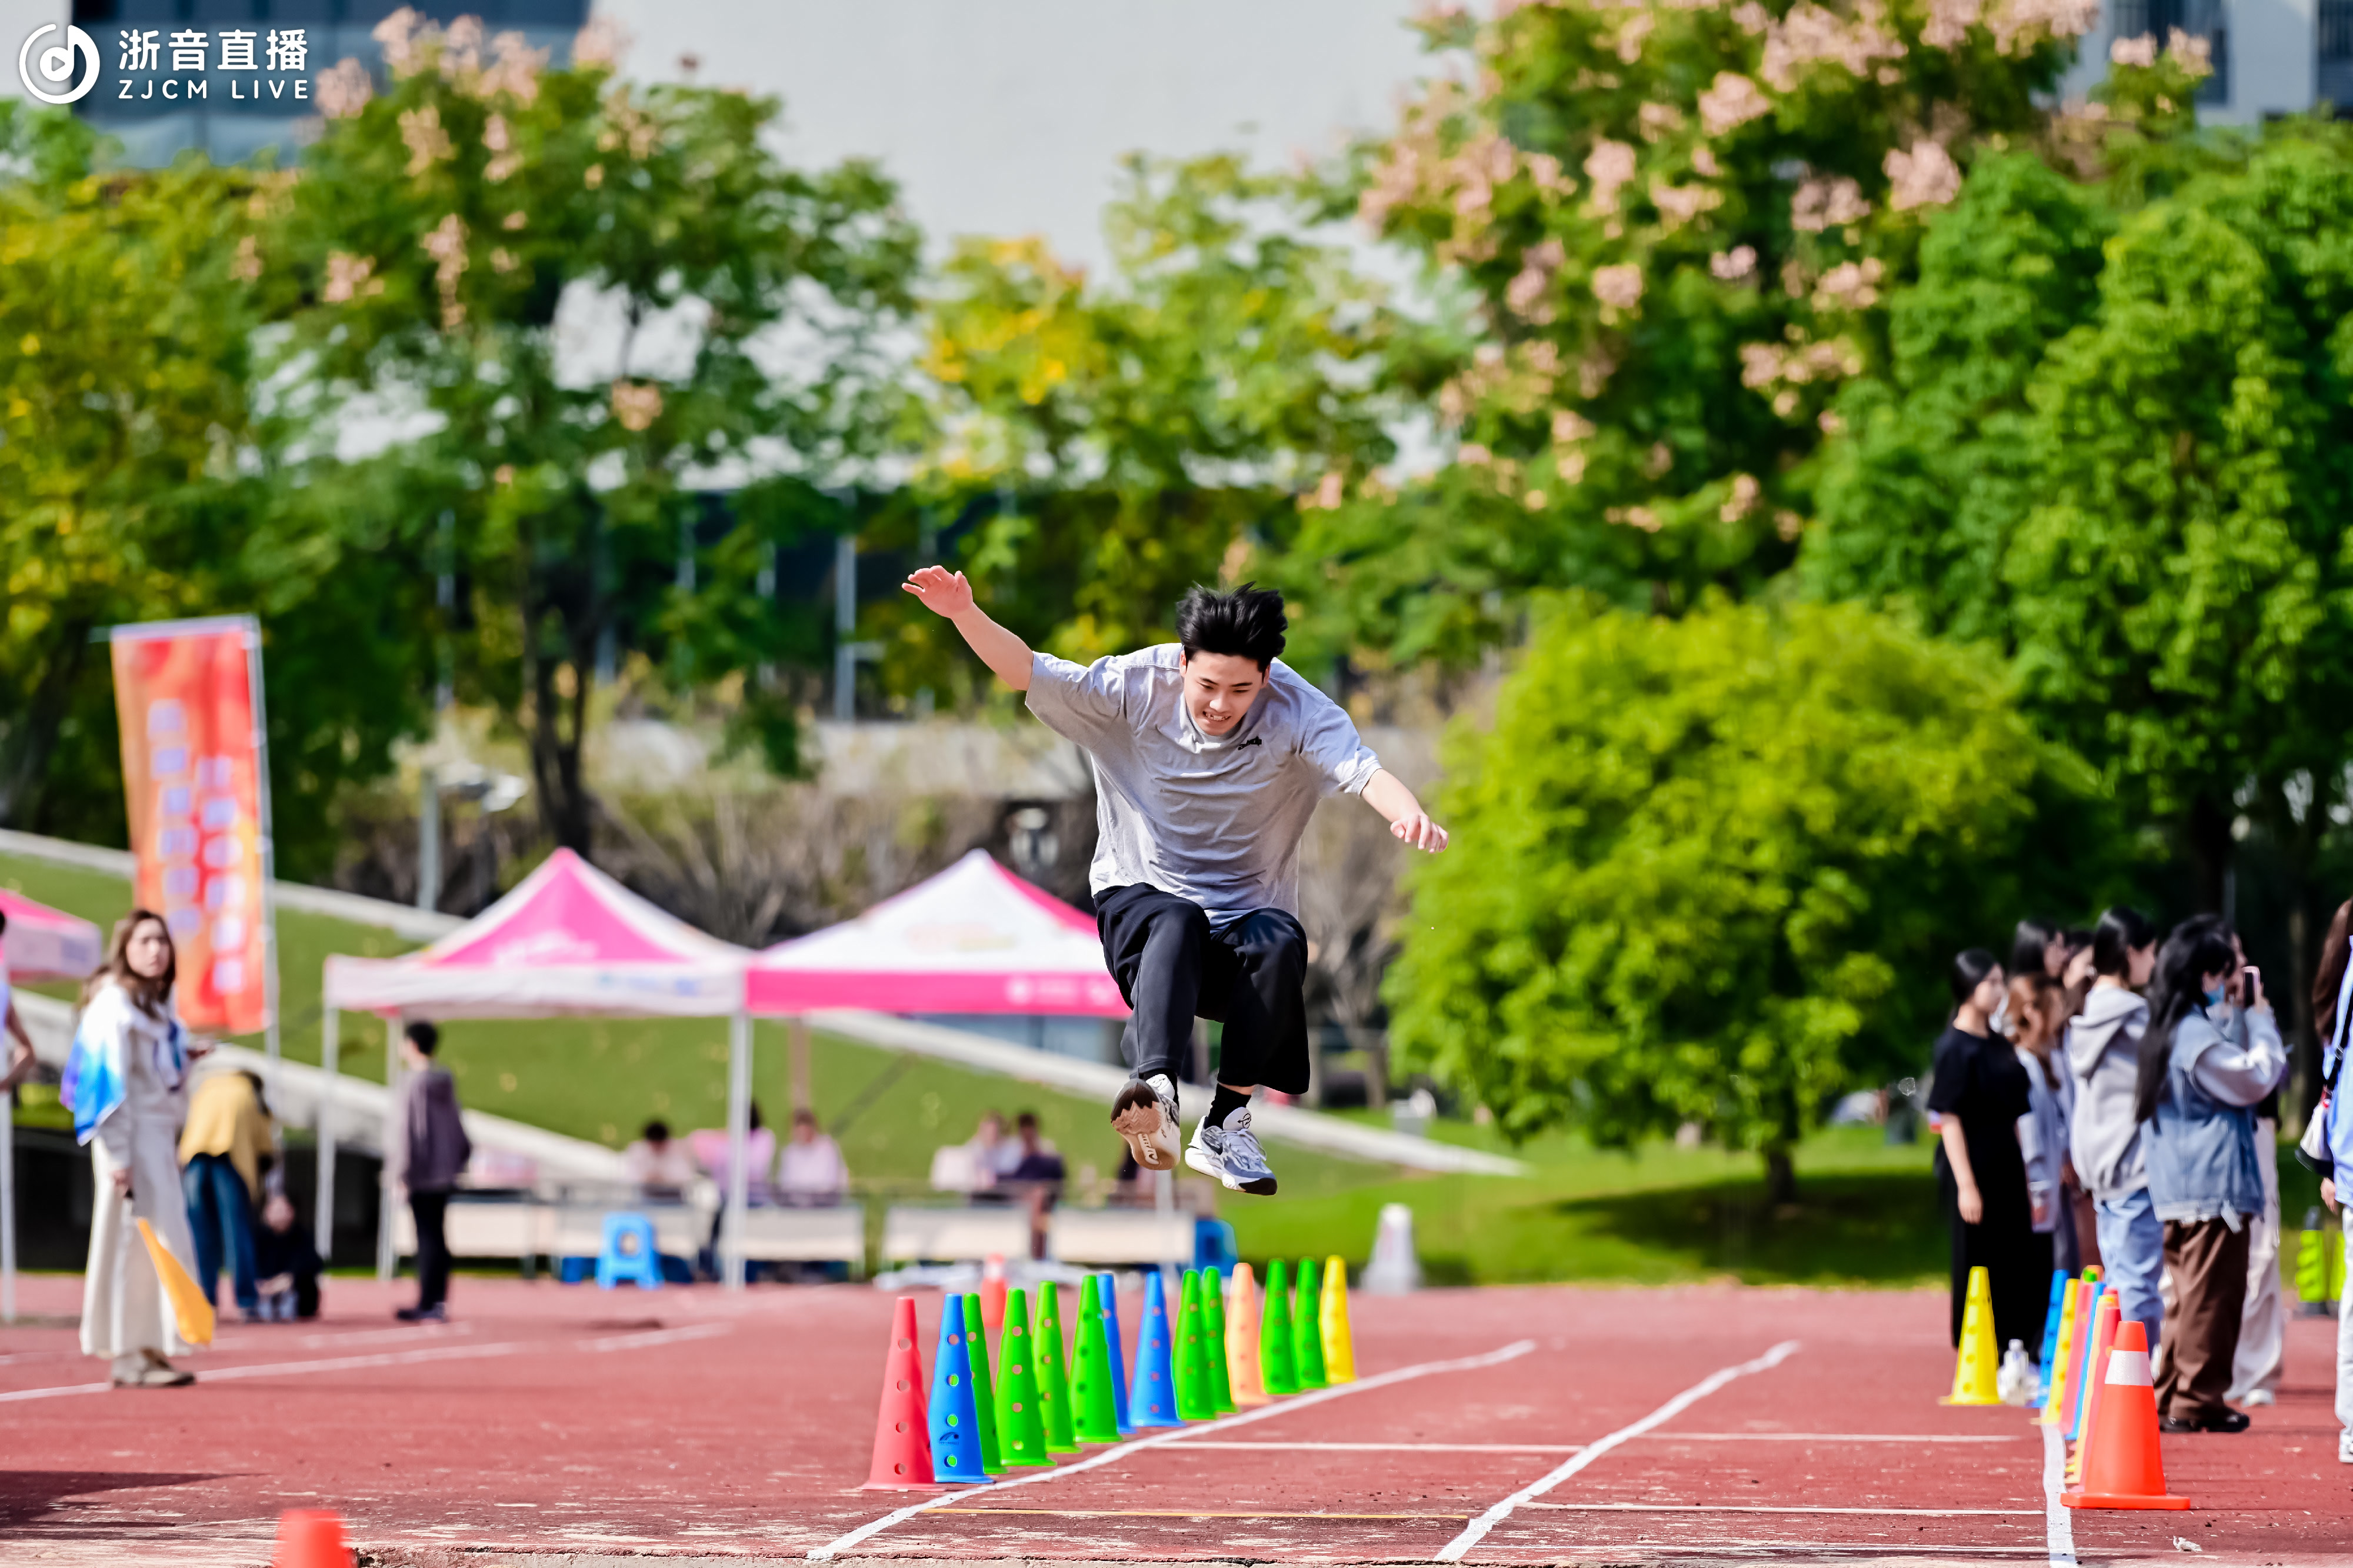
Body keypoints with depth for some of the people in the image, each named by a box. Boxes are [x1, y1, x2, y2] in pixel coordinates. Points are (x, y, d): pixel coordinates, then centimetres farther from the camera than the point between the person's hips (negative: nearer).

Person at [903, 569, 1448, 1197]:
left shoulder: (1297, 712, -12)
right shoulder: (1138, 686, -9)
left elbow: (1363, 769, -28)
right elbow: (1027, 671, -13)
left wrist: (1410, 814, -51)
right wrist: (965, 614, -31)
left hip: (1245, 916, 1)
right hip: (1138, 902, -1)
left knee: (1281, 945, -34)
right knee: (1176, 921, -36)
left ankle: (1224, 1125, -25)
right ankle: (1157, 1096, -58)